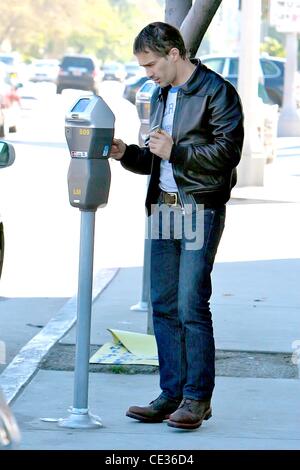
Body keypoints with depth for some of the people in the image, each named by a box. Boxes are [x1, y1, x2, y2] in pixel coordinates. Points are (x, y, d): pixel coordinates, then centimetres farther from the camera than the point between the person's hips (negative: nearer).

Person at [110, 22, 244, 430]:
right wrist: (125, 153, 8)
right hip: (163, 208, 8)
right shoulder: (161, 96, 20)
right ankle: (172, 395, 12)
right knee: (164, 305, 6)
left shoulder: (217, 92, -6)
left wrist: (175, 151, -17)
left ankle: (197, 398, -4)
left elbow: (227, 152, -14)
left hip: (201, 209, -8)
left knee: (191, 305, -10)